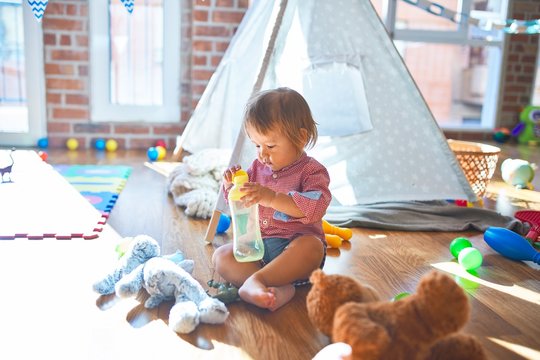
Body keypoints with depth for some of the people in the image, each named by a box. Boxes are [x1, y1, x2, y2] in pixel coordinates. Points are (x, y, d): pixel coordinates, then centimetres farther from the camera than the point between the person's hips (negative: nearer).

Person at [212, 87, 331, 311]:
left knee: (312, 246, -36)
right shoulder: (258, 167, 12)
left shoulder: (312, 171, -5)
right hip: (257, 246, 5)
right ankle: (278, 288, -38)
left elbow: (316, 207, -25)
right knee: (221, 256, -17)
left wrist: (272, 197, -35)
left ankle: (254, 281, -42)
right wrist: (231, 186, -4)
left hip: (295, 248, -5)